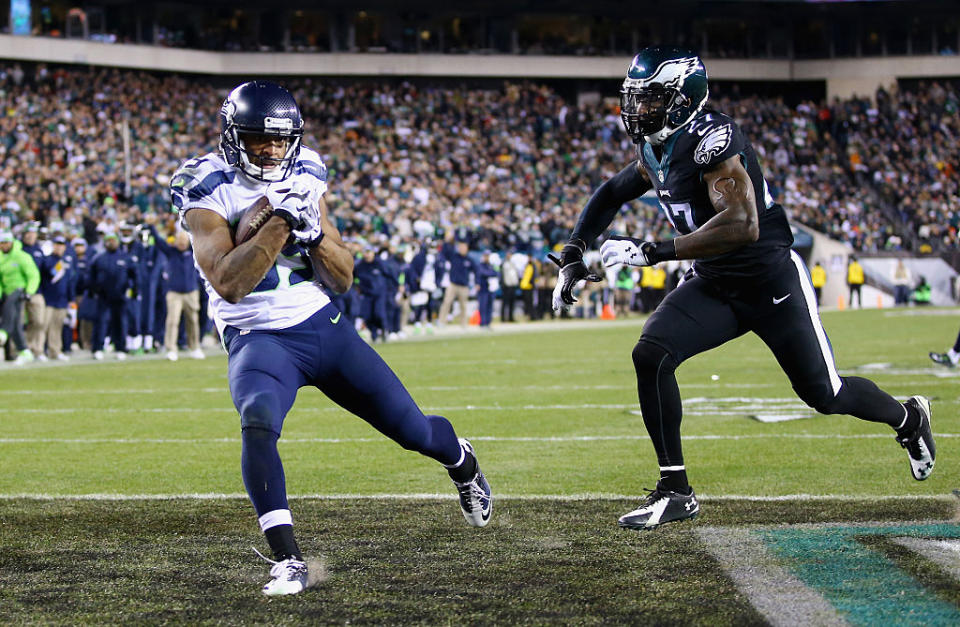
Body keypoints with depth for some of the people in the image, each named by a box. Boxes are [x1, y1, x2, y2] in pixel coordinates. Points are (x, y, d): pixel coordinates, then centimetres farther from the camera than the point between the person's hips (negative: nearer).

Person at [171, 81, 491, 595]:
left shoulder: (304, 180, 3)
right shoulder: (209, 194, -11)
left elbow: (343, 279, 3)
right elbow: (227, 283, -24)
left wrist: (313, 231, -16)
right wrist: (280, 222, -28)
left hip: (324, 327, 4)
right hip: (259, 338, -4)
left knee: (414, 431, 8)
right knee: (258, 423, -36)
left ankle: (462, 462, 45)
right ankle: (288, 560, -30)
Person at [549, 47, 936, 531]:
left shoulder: (712, 139, -27)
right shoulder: (655, 150, 1)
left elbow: (742, 226, -37)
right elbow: (611, 195, 19)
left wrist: (653, 252, -37)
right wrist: (573, 255, 5)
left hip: (771, 282, -7)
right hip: (714, 286, 7)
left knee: (823, 394, 5)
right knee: (650, 355, -16)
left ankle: (908, 418, 39)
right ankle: (675, 491, -8)